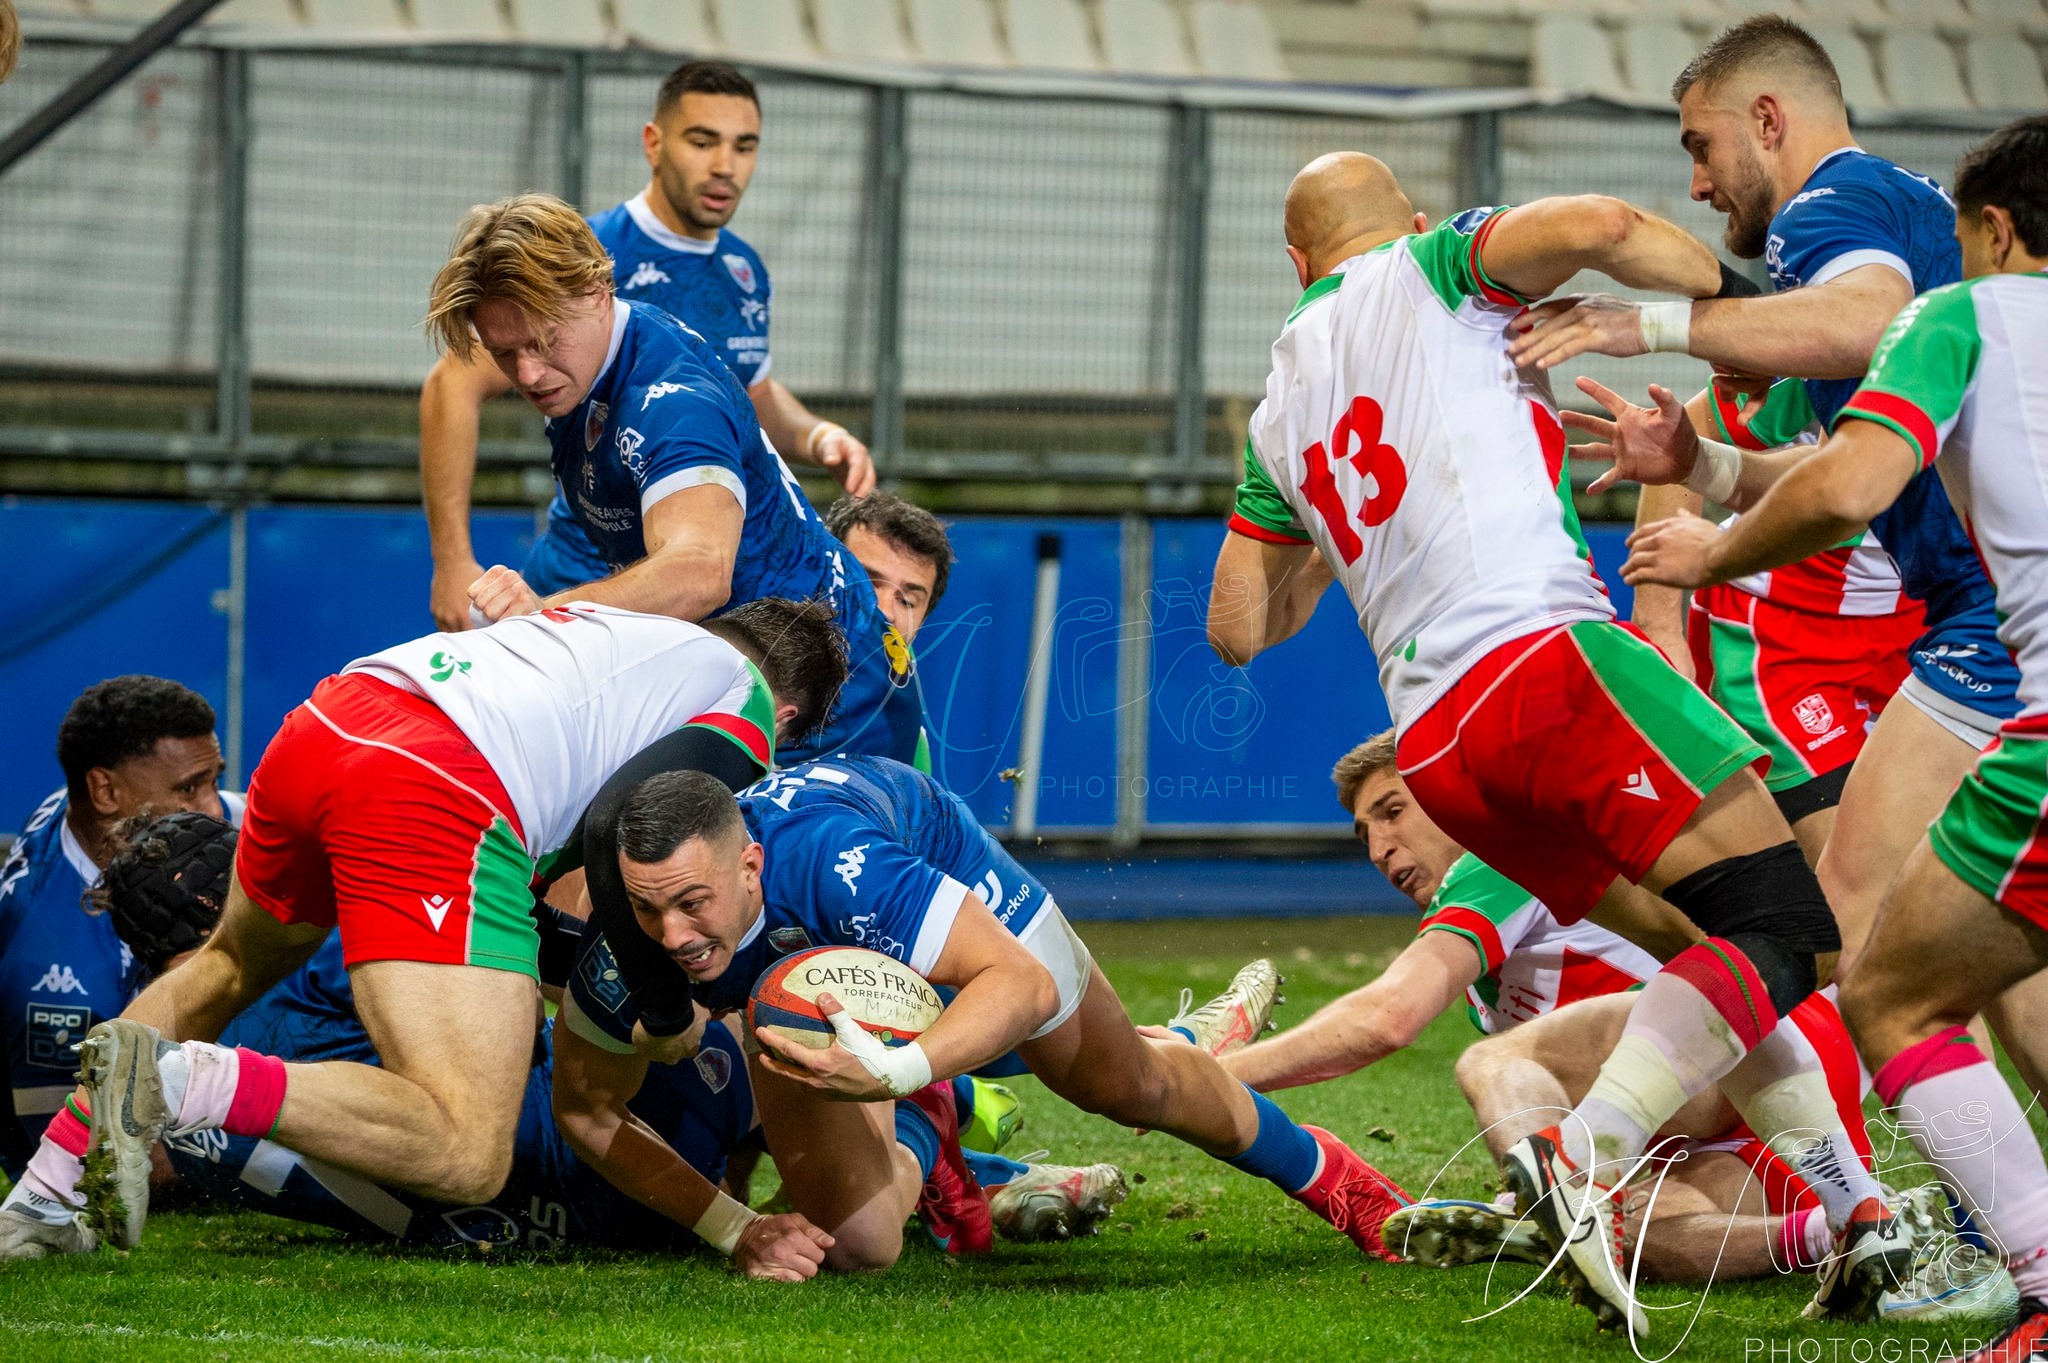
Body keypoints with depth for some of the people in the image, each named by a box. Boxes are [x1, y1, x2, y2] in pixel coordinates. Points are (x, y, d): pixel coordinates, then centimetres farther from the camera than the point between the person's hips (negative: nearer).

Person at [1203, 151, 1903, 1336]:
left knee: (1715, 957, 18)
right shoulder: (1433, 267, 10)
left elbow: (1239, 630, 29)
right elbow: (1595, 228, -11)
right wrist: (1731, 294, 4)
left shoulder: (1279, 407, 25)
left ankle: (1858, 1208, 10)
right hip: (1542, 652, -7)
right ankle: (1586, 1159, -32)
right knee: (1780, 932, -12)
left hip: (1437, 747, 7)